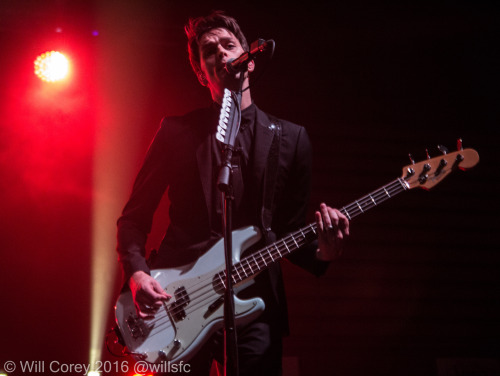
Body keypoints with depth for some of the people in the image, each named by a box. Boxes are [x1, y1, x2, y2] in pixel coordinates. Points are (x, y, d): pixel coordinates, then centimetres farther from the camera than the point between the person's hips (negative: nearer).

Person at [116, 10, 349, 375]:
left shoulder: (290, 138, 10)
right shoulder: (177, 131, 6)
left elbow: (289, 231, 11)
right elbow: (134, 217, 9)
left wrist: (321, 252, -11)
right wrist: (137, 274, -9)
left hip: (255, 306, 1)